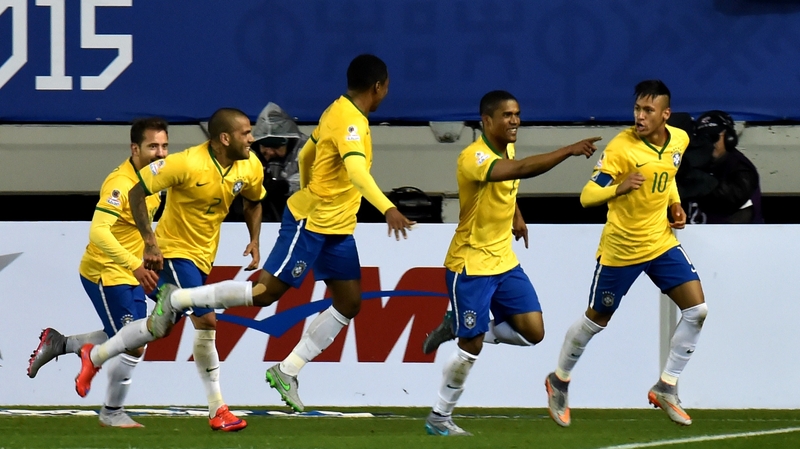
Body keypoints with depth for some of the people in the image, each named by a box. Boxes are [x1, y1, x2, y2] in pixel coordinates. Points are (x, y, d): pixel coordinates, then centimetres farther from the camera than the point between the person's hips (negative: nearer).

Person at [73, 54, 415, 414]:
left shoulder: (337, 113, 11)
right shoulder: (350, 122, -20)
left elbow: (305, 156, 24)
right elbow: (357, 171, -37)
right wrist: (388, 209, -48)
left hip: (336, 228, 10)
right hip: (309, 221, -10)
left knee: (349, 303, 6)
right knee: (265, 291, -10)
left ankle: (287, 371, 8)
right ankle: (177, 299, 0)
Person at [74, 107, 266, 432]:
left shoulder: (250, 167, -8)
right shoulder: (188, 164, -27)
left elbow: (254, 201, 15)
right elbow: (137, 192, -19)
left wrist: (254, 241, 1)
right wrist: (150, 243, -21)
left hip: (203, 255, 7)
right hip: (175, 249, -7)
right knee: (206, 321, -15)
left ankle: (95, 357, 37)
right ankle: (217, 411, -6)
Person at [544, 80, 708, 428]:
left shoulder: (679, 140, -3)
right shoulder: (621, 147, -23)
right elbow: (586, 197, -25)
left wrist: (675, 205, 2)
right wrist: (619, 189, -43)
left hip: (662, 242, 5)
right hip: (620, 248, -5)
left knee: (697, 310, -6)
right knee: (596, 320, 10)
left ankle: (666, 388, 7)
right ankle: (559, 381, 35)